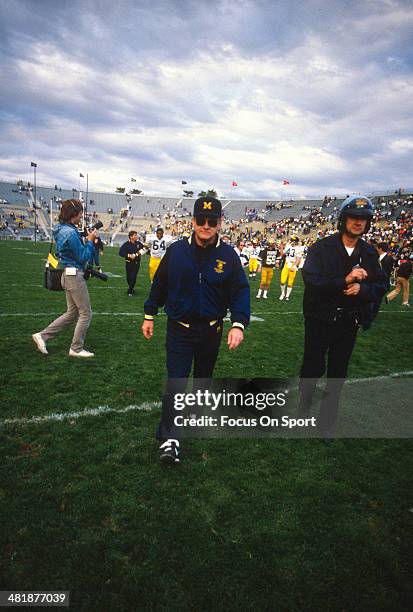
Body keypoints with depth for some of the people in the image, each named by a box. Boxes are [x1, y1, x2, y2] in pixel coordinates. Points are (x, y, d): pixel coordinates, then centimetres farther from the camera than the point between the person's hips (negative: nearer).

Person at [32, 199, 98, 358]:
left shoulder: (62, 230, 12)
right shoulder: (70, 233, -19)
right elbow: (83, 257, -15)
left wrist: (88, 240, 10)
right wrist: (90, 241, -6)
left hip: (68, 275, 10)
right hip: (75, 275, -10)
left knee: (72, 312, 18)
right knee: (85, 313, 3)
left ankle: (42, 335, 18)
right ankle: (76, 349, 12)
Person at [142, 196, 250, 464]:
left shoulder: (228, 255, -6)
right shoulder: (177, 250, -5)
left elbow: (241, 291, -8)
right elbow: (160, 284, 4)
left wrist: (238, 324, -21)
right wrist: (149, 316, 7)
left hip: (211, 330, 2)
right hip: (179, 328, -1)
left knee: (204, 377, 20)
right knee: (176, 380, -7)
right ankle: (170, 438, -1)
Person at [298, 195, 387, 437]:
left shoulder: (370, 253, 3)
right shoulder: (322, 248, -11)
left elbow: (382, 285, 4)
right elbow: (311, 281, -21)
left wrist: (362, 288, -16)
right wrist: (344, 280, -31)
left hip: (350, 323, 4)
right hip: (321, 319, -4)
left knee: (338, 373, 13)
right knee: (313, 367, 10)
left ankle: (327, 422, 31)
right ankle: (304, 406, 38)